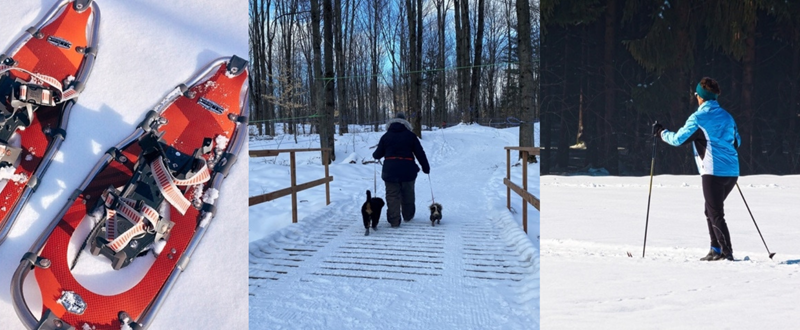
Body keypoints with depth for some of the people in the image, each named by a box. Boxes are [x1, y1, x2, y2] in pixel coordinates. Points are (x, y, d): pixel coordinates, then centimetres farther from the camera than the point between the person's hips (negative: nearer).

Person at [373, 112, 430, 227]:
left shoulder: (386, 136, 6)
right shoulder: (410, 136, 4)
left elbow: (378, 154, 7)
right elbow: (420, 153, 4)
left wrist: (374, 155, 31)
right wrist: (426, 167, 12)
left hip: (390, 170, 0)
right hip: (407, 169, 0)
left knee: (392, 195, 3)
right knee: (408, 194, 19)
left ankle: (394, 221, -4)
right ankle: (408, 216, 32)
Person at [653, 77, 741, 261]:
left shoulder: (699, 118, -6)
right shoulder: (727, 116, 14)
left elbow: (678, 139, -5)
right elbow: (737, 142, 23)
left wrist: (661, 132, 11)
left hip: (714, 172, -7)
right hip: (732, 172, 7)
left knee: (715, 213, -2)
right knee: (712, 210, 18)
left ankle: (726, 251, -5)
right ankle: (716, 249, 20)